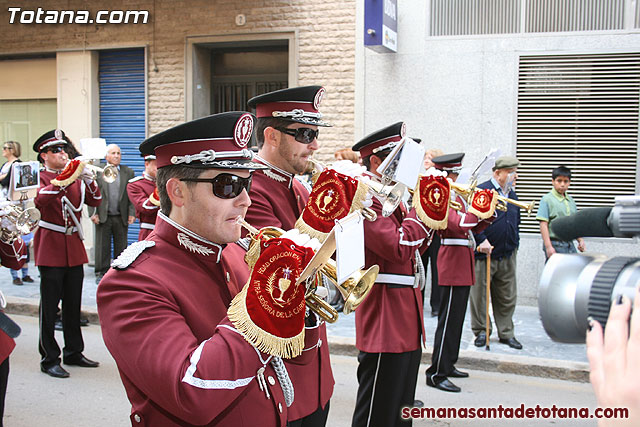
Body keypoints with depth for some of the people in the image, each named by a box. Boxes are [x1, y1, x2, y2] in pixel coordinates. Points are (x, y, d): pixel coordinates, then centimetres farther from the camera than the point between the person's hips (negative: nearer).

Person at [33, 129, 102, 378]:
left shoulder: (75, 178, 12)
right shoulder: (38, 177, -4)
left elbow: (95, 201, 6)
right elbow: (39, 200, -24)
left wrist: (89, 181, -12)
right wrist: (64, 180, -32)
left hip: (74, 248, 6)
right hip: (50, 249, -5)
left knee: (73, 304, 13)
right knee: (50, 306, -1)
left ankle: (74, 352, 24)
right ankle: (49, 360, 8)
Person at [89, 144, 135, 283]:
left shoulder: (128, 172, 7)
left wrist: (132, 213, -2)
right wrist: (93, 213, -6)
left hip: (121, 217, 1)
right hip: (103, 217, -1)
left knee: (121, 246, 7)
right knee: (102, 246, 3)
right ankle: (101, 273, 13)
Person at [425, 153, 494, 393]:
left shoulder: (456, 195, 16)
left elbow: (475, 227, 17)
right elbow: (457, 224, -30)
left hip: (463, 260, 10)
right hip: (453, 260, -10)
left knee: (456, 318, 16)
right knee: (449, 319, -8)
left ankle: (448, 365, 26)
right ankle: (437, 373, -4)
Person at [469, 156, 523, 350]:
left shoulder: (512, 194, 14)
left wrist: (515, 244, 18)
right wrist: (482, 240, -22)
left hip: (507, 256, 6)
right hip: (484, 254, -6)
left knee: (507, 297, 11)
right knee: (479, 295, 3)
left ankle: (506, 333, 22)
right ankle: (481, 332, 16)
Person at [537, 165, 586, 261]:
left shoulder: (571, 201, 14)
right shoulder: (547, 199, -6)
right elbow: (543, 224, -11)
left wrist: (580, 240, 12)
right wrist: (548, 247, -17)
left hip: (570, 244, 6)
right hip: (555, 245, -6)